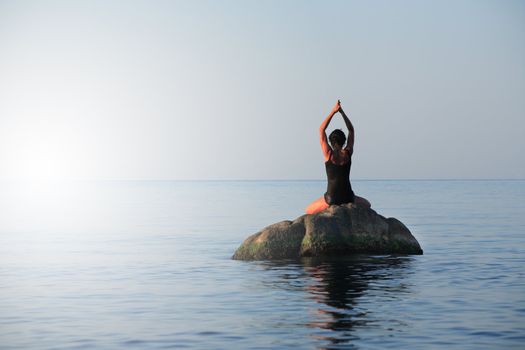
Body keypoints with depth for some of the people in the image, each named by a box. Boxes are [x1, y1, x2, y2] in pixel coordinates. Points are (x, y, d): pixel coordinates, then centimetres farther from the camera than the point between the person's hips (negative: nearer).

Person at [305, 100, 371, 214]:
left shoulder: (328, 154, -6)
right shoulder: (348, 153, -1)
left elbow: (321, 130, 2)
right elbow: (351, 130, 11)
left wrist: (333, 112, 2)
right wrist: (342, 112, 8)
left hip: (331, 199, -2)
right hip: (348, 198, 2)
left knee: (308, 211, 23)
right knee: (367, 205, 33)